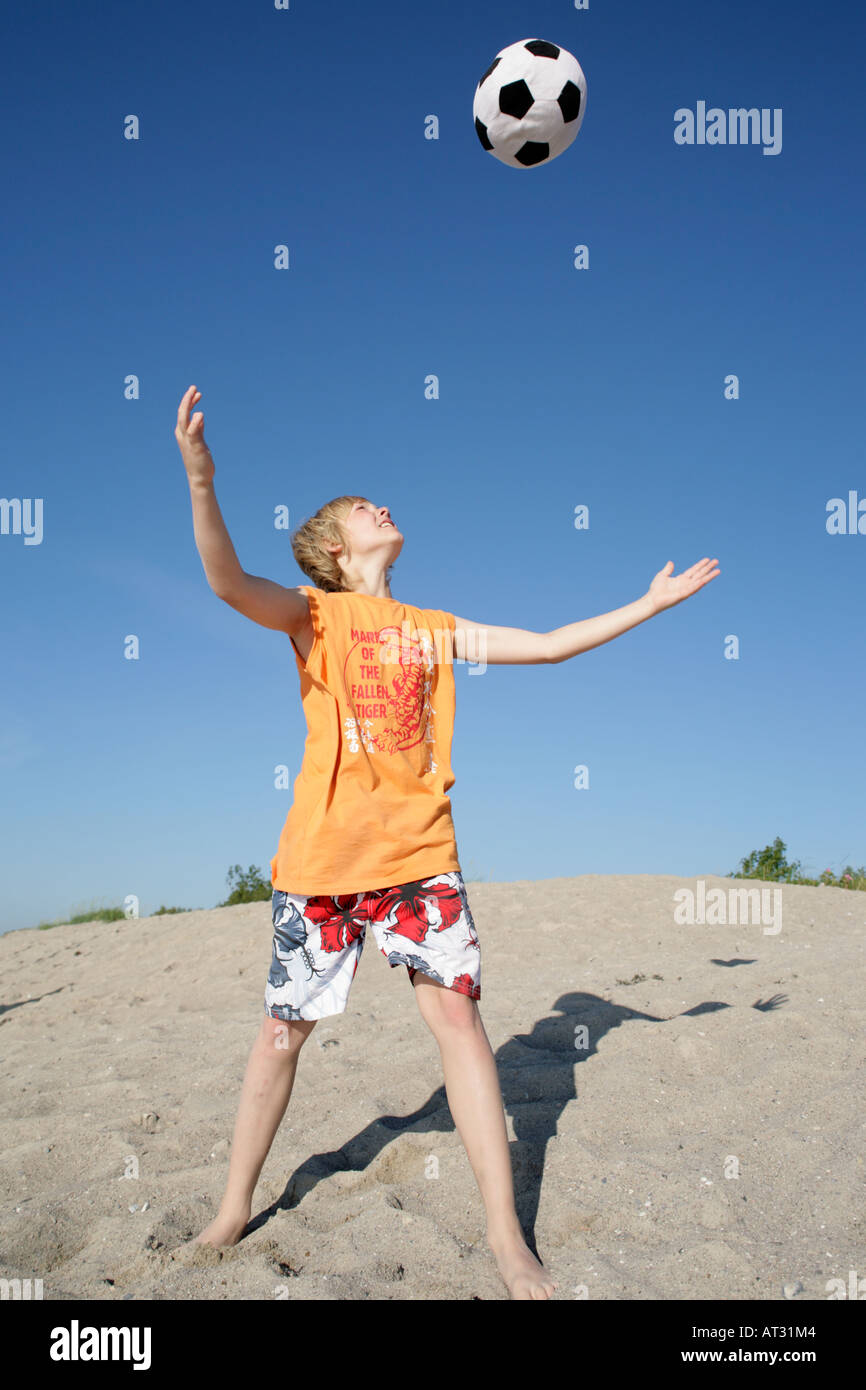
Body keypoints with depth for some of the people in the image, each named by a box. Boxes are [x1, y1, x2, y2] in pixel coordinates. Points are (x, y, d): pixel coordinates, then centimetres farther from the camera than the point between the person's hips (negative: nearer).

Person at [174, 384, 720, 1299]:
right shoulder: (313, 613, 4)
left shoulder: (436, 631, 16)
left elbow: (547, 645, 18)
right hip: (323, 854, -2)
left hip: (419, 853, 2)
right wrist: (200, 482, -32)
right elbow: (229, 583, -16)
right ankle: (234, 1210, 26)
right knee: (282, 1031, 6)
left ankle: (505, 1234, 6)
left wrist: (649, 604, 19)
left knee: (458, 1016, -5)